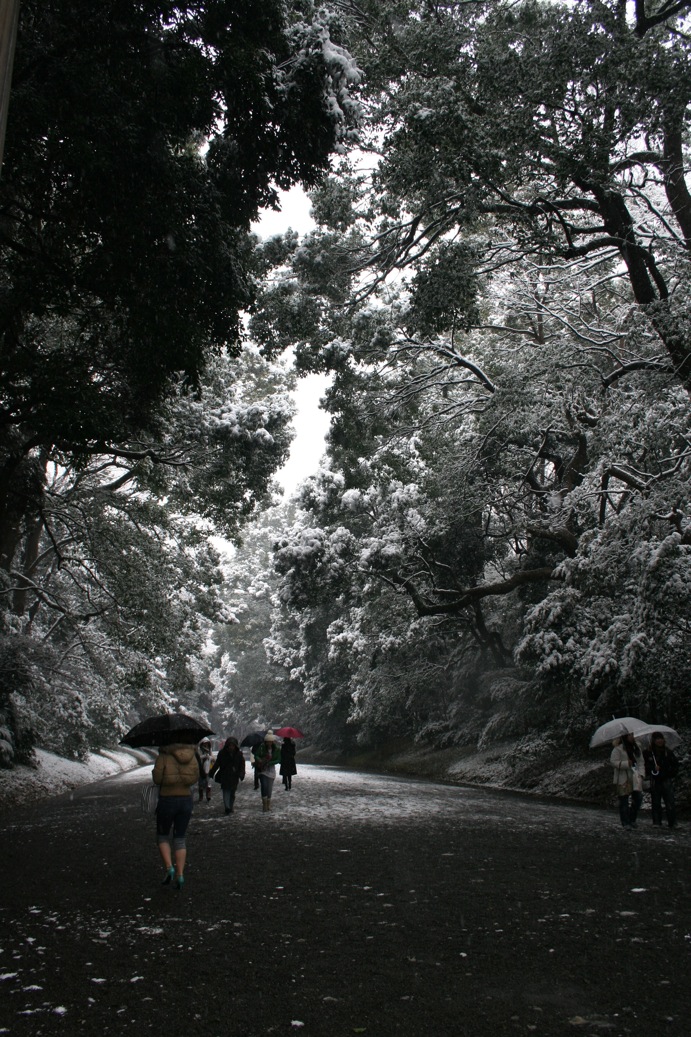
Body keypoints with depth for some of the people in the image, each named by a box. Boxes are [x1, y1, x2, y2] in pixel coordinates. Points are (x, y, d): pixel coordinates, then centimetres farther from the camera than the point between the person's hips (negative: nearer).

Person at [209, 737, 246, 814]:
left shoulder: (239, 753, 1)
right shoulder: (222, 753, -2)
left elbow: (242, 765, 2)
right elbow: (216, 764, 2)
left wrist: (241, 774, -10)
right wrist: (211, 773, -1)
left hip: (234, 776, 2)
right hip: (225, 775, -2)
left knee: (232, 793, 7)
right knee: (226, 791, -14)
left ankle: (230, 807, 16)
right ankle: (227, 807, -23)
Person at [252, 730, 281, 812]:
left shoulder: (276, 749, -5)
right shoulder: (261, 747, -7)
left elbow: (278, 760, -7)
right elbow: (256, 755, -7)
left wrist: (269, 763, -21)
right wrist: (260, 760, -28)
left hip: (271, 770, 1)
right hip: (262, 770, -1)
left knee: (269, 788, 5)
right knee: (264, 786, -14)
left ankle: (268, 804, 22)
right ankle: (264, 804, -4)